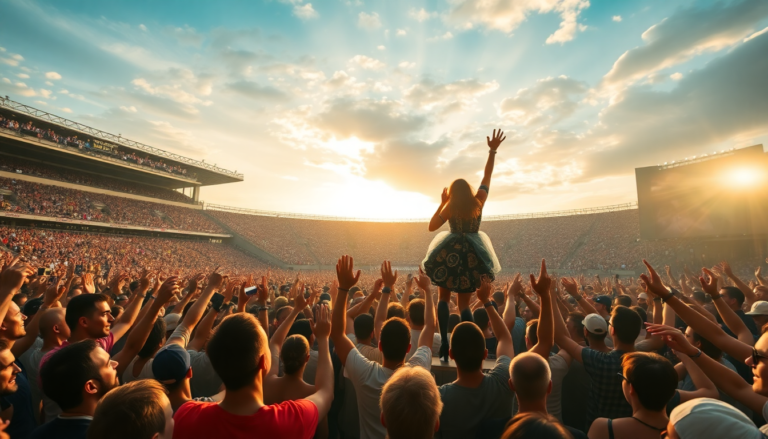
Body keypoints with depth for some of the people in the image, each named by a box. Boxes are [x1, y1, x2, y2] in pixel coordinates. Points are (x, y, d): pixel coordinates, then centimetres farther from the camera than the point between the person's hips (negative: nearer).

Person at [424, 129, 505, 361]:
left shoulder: (450, 208, -4)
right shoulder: (479, 201, 1)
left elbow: (431, 226, 4)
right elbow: (487, 175, 8)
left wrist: (441, 203, 7)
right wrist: (493, 151, 9)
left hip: (451, 254, -2)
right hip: (472, 255, 2)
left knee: (444, 297, 9)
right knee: (464, 302, 12)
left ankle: (444, 343, -5)